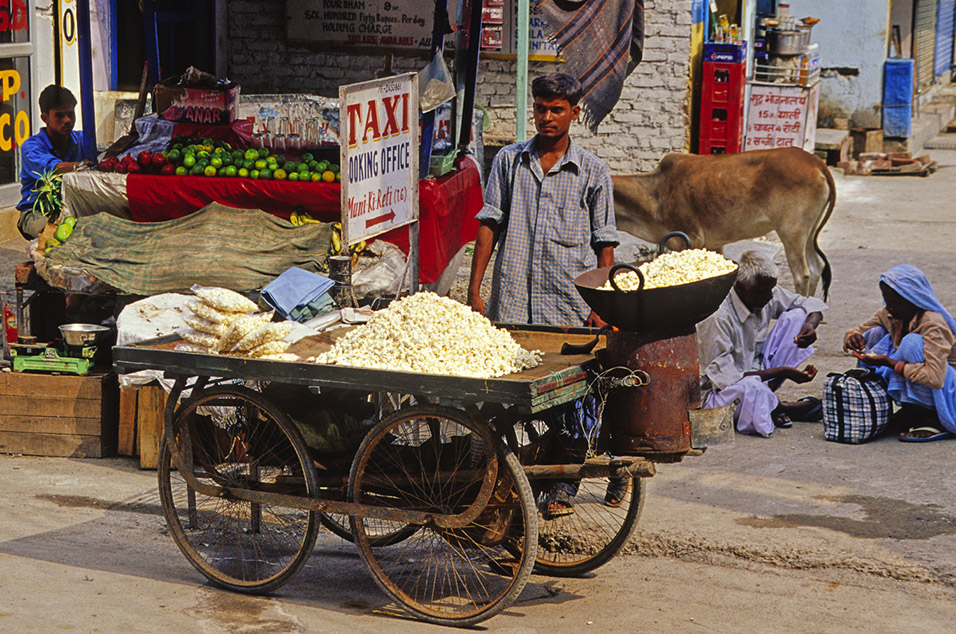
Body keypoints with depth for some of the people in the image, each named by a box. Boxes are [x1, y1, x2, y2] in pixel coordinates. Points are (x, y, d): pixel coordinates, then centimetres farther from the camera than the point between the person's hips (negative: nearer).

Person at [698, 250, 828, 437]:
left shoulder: (766, 297, -6)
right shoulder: (718, 318, -28)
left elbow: (811, 304, 8)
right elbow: (724, 377, -29)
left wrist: (811, 325, -18)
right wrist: (781, 372, -29)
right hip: (720, 393, -7)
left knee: (796, 316, -4)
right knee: (751, 388, -44)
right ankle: (780, 407, -4)